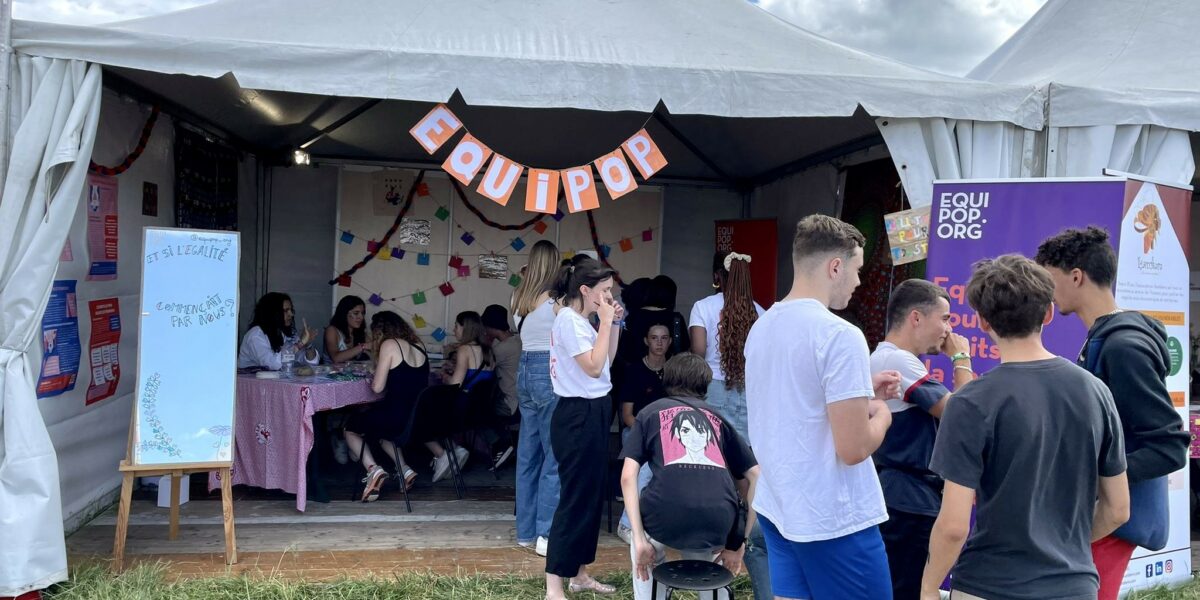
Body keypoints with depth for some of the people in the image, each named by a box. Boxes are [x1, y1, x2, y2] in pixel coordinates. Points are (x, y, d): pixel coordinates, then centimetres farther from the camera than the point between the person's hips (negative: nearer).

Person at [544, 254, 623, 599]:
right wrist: (605, 322, -16)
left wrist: (615, 325, 9)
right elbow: (594, 366, -22)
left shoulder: (582, 321, 12)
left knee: (591, 496, 14)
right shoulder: (569, 320, -16)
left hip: (593, 414, 10)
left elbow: (607, 362, 19)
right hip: (579, 416, -10)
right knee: (576, 498, -6)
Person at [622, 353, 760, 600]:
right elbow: (757, 478, 17)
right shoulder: (718, 419, 26)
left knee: (647, 556, 34)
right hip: (719, 523, 2)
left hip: (666, 518, -2)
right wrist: (740, 541, 18)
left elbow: (628, 476, 7)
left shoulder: (650, 413, 21)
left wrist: (639, 539, 5)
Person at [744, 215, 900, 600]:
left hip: (777, 509, 8)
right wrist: (881, 413, -3)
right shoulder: (840, 335, -20)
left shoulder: (761, 327, 6)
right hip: (834, 521, -8)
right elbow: (853, 449, -21)